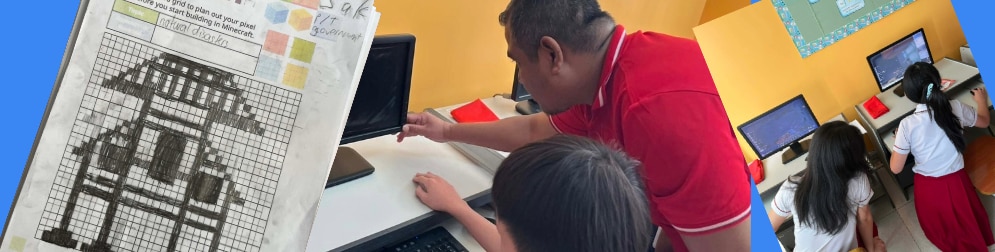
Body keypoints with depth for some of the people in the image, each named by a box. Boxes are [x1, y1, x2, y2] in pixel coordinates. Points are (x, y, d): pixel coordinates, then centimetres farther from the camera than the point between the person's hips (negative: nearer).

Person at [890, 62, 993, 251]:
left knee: (942, 231, 28)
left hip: (928, 188, -2)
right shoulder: (956, 108, -17)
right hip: (956, 182, 2)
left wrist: (898, 140, 2)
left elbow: (896, 168, -15)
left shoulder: (907, 125, -25)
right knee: (970, 224, 31)